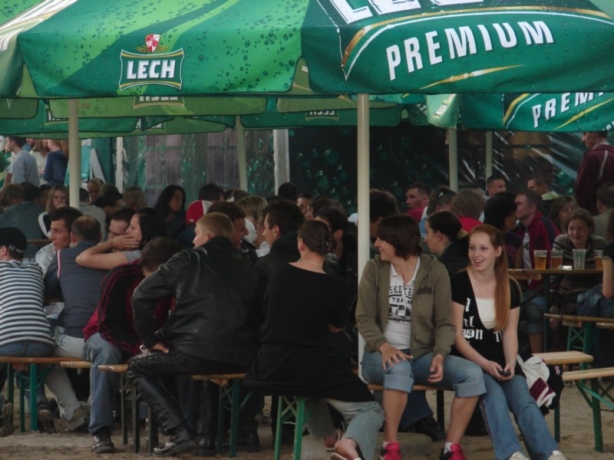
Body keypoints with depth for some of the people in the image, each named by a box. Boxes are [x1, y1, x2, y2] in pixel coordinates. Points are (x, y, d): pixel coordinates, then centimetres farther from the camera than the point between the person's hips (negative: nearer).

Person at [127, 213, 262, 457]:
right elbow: (257, 314, 19)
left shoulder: (189, 260, 6)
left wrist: (150, 339, 10)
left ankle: (180, 433, -1)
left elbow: (142, 296, 3)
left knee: (137, 367, 17)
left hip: (197, 353, -5)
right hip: (241, 360, 5)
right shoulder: (247, 268, 16)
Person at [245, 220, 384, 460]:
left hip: (272, 367, 4)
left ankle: (329, 436, 42)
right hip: (312, 366, -4)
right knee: (371, 411, 7)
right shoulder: (335, 287, -8)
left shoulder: (279, 273, 0)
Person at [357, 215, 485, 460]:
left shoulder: (434, 270, 0)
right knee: (399, 367, -39)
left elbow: (445, 322, 0)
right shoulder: (374, 269, 1)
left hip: (422, 354, 2)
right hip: (381, 355, -2)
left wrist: (440, 354, -19)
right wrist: (383, 346, -23)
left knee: (472, 374, -23)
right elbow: (364, 317, -3)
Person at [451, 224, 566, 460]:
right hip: (468, 360, -3)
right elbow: (456, 335, -7)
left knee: (523, 399, -24)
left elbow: (510, 334, 7)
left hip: (499, 360, 4)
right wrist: (485, 364, -19)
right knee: (494, 395, -33)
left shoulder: (510, 288, 11)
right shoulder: (459, 284, -2)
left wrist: (510, 364, -13)